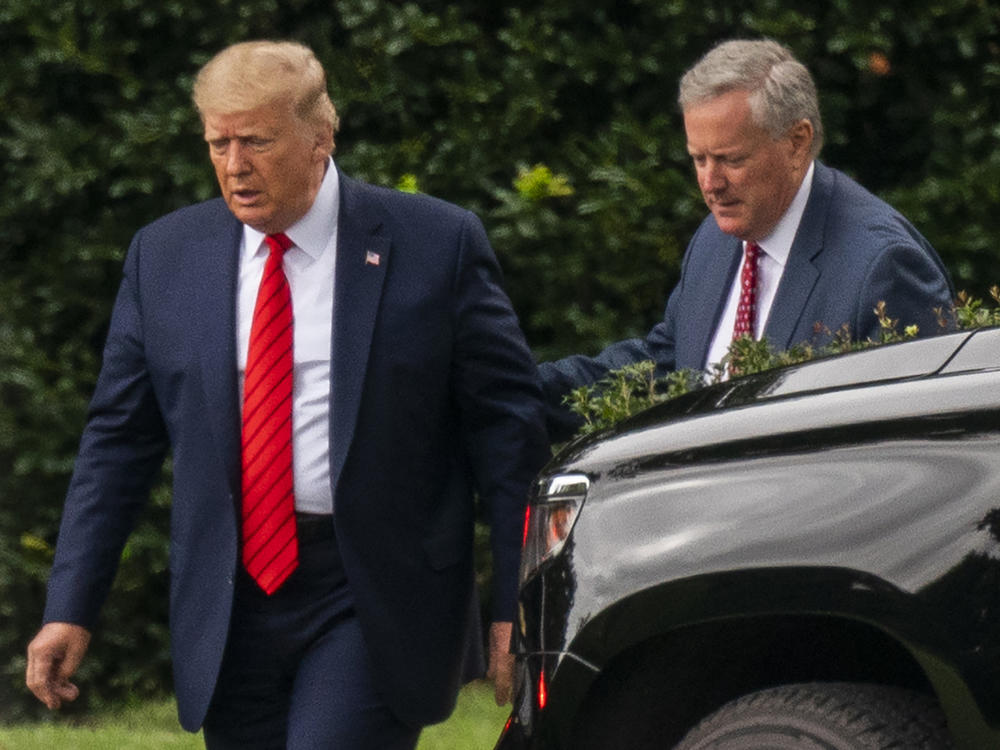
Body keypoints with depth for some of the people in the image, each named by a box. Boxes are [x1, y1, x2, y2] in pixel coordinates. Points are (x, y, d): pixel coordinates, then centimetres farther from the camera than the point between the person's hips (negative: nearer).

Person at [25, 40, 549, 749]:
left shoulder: (437, 244, -2)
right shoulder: (164, 256, 8)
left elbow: (508, 426, -1)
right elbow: (118, 439, 10)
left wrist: (517, 607, -4)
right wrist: (71, 609, 4)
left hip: (374, 606, -4)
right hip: (230, 604, 4)